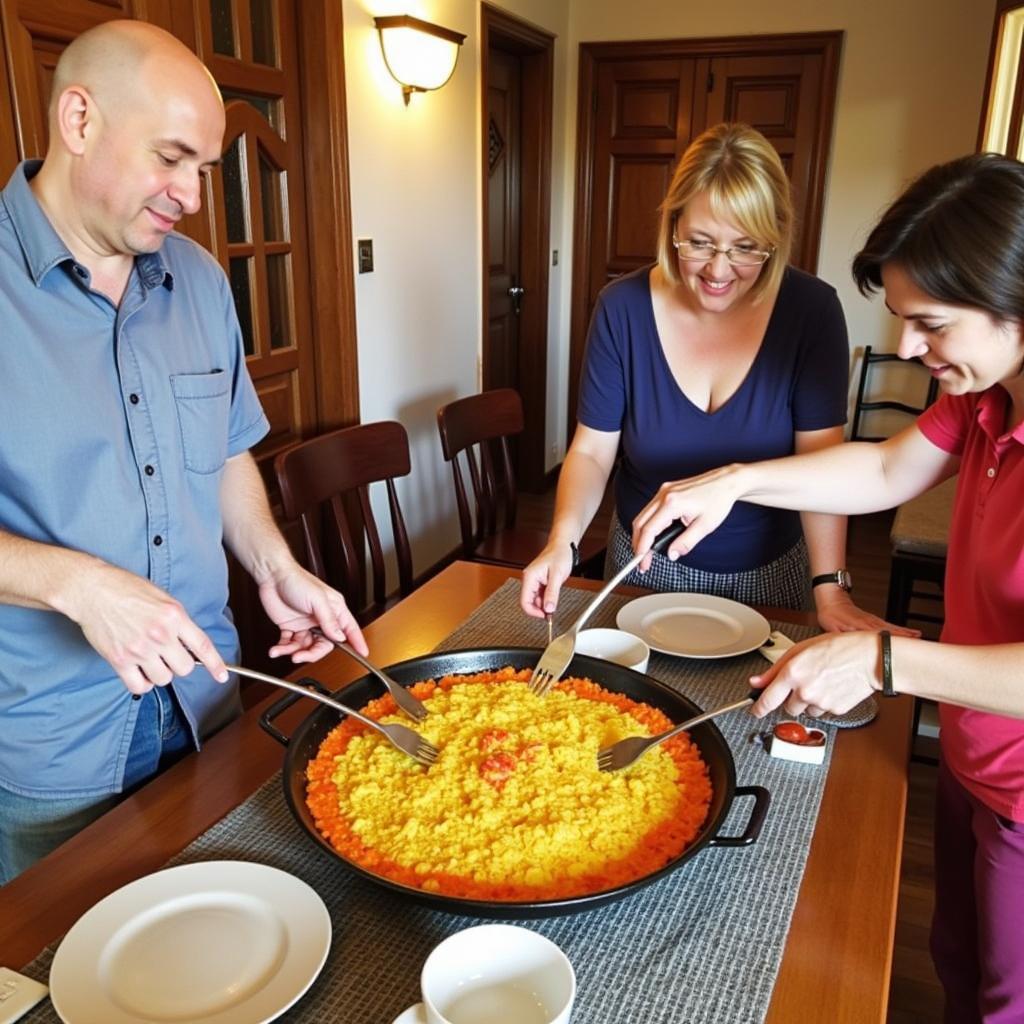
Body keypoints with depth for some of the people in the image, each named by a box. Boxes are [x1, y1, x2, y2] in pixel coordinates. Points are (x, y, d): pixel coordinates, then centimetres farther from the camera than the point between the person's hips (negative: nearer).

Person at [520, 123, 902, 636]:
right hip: (647, 565, 1)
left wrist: (830, 589, -25)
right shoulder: (623, 308, -15)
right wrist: (562, 541, -30)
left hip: (767, 574, 0)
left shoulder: (811, 310, -17)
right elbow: (591, 450, -13)